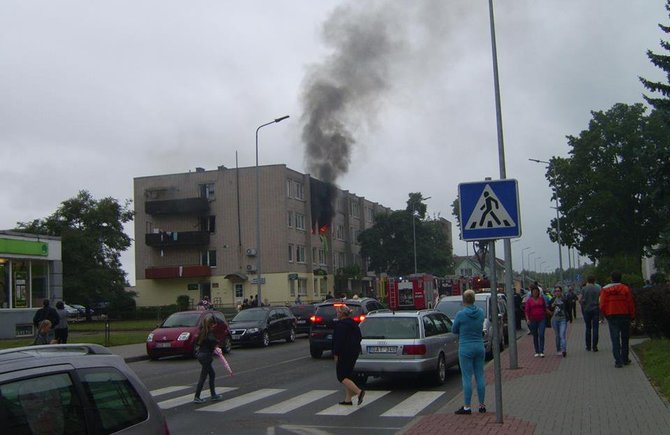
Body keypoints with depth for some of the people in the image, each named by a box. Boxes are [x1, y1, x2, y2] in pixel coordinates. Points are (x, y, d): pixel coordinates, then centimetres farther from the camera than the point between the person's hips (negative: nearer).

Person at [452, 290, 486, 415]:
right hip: (479, 347, 5)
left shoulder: (460, 314, -13)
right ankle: (482, 405, 16)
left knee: (467, 377, -1)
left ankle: (466, 407, 2)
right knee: (480, 376, 10)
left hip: (466, 348, -5)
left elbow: (454, 330, 1)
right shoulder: (481, 312, 2)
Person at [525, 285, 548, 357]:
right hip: (533, 320, 0)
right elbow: (527, 310, -4)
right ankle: (537, 352, 17)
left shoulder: (542, 298, 4)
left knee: (541, 335, -11)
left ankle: (541, 351, -8)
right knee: (535, 336, 8)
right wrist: (527, 319, -16)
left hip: (542, 319, 0)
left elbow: (545, 308, 13)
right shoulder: (529, 300, 0)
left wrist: (545, 316, 11)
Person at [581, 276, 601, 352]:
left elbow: (581, 300, -5)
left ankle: (588, 346, 9)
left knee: (588, 328, 8)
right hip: (595, 309, 0)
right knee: (595, 328, 2)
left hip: (586, 310, 0)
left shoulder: (584, 289, -2)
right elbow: (600, 300, -4)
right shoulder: (598, 289, -1)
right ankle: (594, 346, -1)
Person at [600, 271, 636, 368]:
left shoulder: (605, 290, -2)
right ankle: (625, 359, 20)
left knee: (615, 339, 1)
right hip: (624, 316, 0)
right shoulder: (625, 288, -5)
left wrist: (606, 316, 10)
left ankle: (618, 361, -5)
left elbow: (602, 306, -3)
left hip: (611, 317, 0)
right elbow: (631, 304, -5)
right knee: (625, 338, 14)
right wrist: (632, 316, 7)